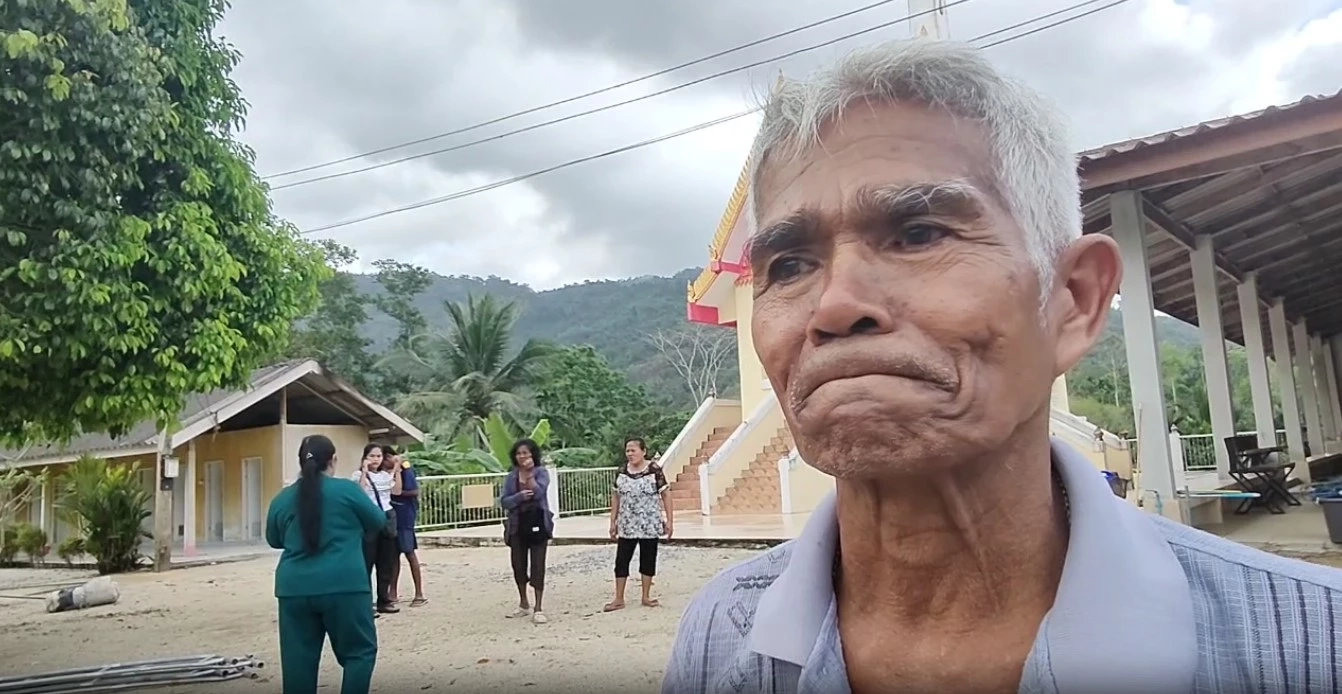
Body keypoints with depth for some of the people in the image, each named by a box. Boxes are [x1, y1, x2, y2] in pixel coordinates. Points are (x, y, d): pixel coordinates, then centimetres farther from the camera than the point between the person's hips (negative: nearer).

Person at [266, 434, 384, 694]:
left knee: (299, 659, 9)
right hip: (343, 586, -4)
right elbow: (378, 521, 9)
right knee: (359, 651, 8)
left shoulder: (282, 498, 8)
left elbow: (274, 540, 23)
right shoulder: (346, 489, -4)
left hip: (294, 589, 4)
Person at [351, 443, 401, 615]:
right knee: (367, 562, -5)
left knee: (386, 563, 8)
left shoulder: (386, 474, 13)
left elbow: (397, 491, 3)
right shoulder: (358, 474, -4)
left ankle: (383, 601, 16)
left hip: (388, 518, 6)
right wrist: (364, 472, -23)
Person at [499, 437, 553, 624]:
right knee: (518, 565, 11)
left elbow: (538, 492, -20)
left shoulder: (541, 472, -3)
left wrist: (529, 473, -21)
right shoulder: (511, 476, 6)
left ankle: (538, 608, 0)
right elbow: (504, 501, -2)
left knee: (537, 565, -5)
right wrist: (519, 496, -18)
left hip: (537, 524, -4)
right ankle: (523, 604, 29)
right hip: (517, 526, 4)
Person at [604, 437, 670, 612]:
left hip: (649, 525, -3)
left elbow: (665, 494, -6)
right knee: (621, 560, 4)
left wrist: (669, 520, -9)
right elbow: (616, 496, 9)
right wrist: (613, 522, 7)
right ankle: (619, 599, 12)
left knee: (648, 559, 7)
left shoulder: (654, 470, -9)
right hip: (627, 525, 3)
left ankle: (646, 596, 20)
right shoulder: (621, 471, 3)